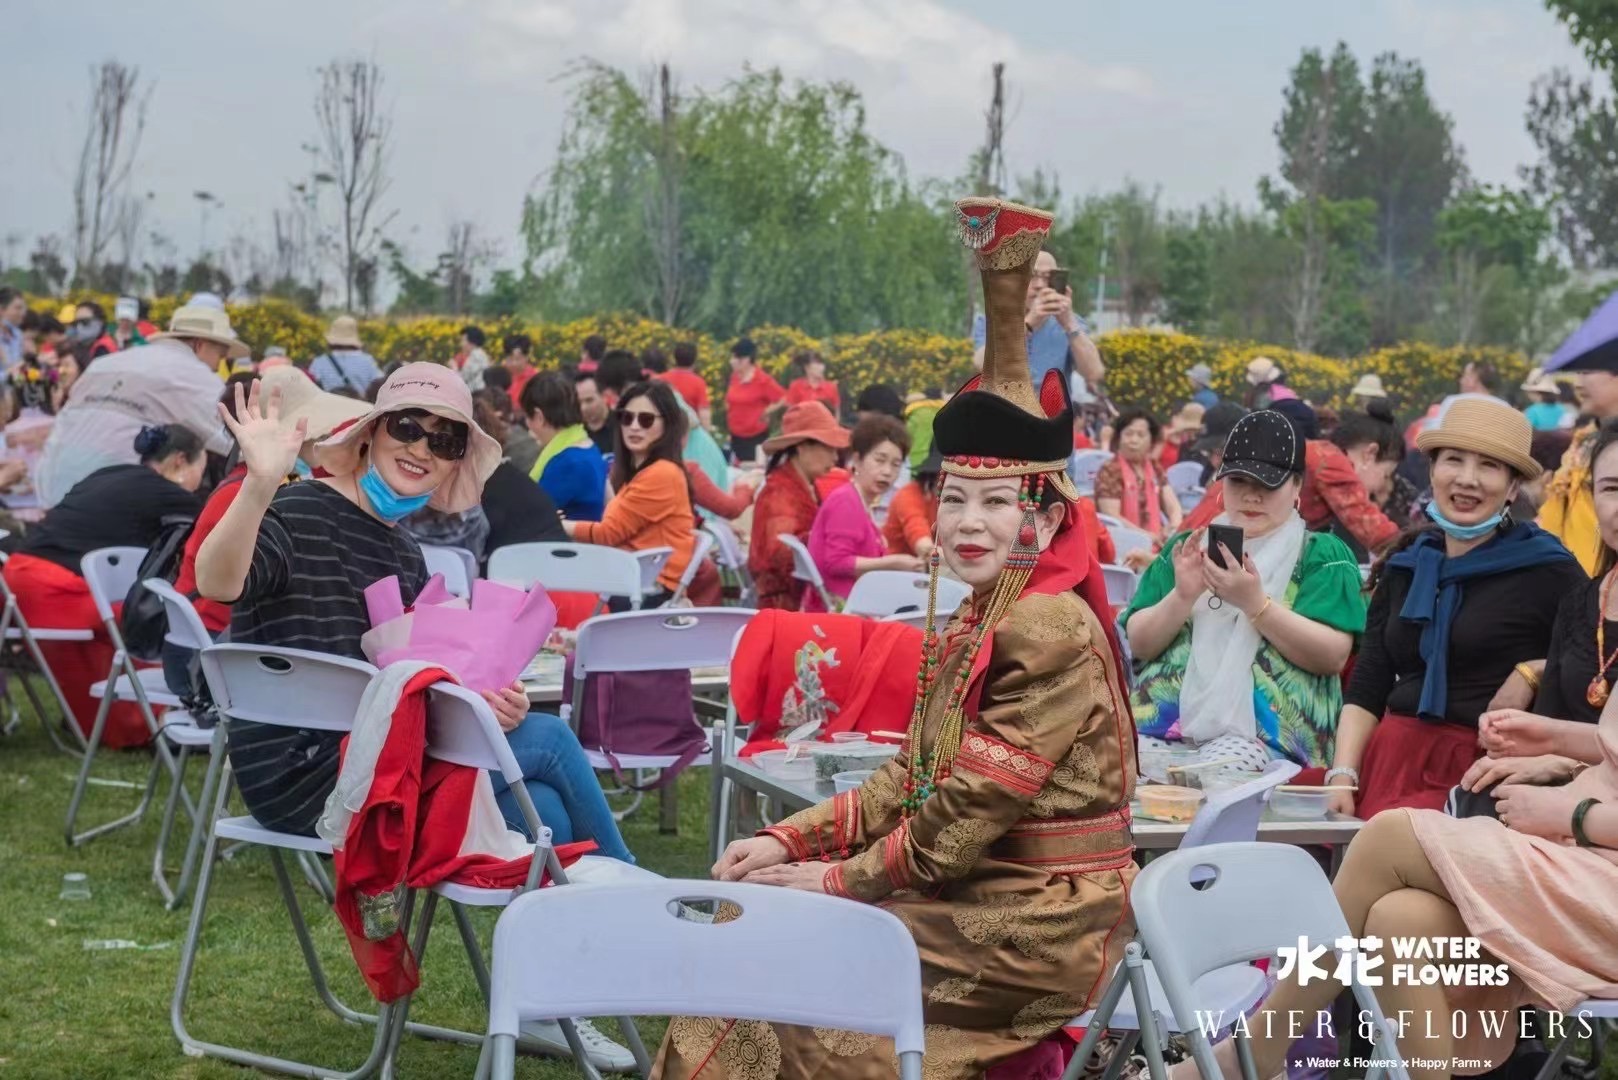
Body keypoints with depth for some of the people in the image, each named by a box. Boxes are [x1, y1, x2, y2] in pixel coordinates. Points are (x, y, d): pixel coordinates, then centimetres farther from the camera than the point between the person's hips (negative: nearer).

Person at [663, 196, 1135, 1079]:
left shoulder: (1050, 636, -20)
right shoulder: (980, 622, 9)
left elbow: (967, 817, -20)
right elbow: (911, 778, 10)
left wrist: (833, 879, -10)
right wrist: (791, 840, 0)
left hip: (1034, 927, -8)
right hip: (984, 896, 8)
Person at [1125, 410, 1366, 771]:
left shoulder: (1323, 555, 10)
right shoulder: (1186, 547, 20)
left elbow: (1333, 657, -4)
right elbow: (1140, 644, 11)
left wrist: (1255, 603, -14)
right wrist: (1182, 596, -7)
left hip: (1266, 731, -3)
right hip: (1161, 720, 3)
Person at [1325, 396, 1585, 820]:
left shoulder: (1544, 569, 0)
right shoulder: (1405, 566, 14)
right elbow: (1365, 689, 11)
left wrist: (1534, 671, -9)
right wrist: (1342, 777, -2)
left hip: (1483, 772, -5)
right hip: (1388, 762, 5)